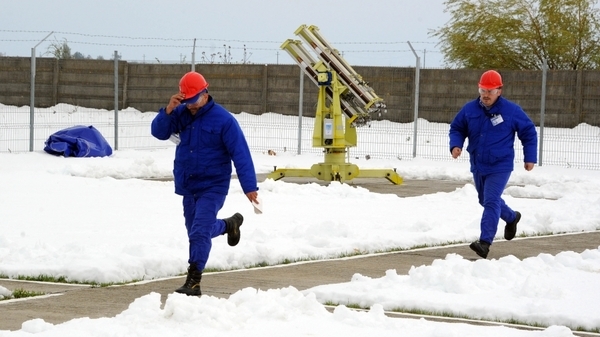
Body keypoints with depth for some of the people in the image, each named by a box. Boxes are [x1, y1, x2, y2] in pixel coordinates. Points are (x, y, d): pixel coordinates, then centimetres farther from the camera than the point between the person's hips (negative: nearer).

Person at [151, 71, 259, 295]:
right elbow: (159, 132, -5)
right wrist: (168, 110, -22)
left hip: (212, 187, -6)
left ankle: (193, 281, -11)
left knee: (199, 232, -16)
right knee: (196, 231, 19)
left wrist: (249, 187, -20)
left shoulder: (223, 120, -15)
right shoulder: (181, 114, 1)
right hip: (187, 187, 6)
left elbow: (240, 154, -16)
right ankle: (229, 224, 47)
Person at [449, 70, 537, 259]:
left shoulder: (511, 111, -10)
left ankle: (485, 242, -20)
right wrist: (456, 145, -10)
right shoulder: (469, 110, -2)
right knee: (486, 200, 23)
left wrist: (530, 158, -2)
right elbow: (457, 128, 10)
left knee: (491, 202, -17)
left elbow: (529, 133, 0)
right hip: (478, 166, 6)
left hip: (499, 167, -6)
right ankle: (512, 218, 51)